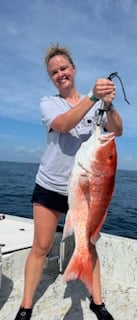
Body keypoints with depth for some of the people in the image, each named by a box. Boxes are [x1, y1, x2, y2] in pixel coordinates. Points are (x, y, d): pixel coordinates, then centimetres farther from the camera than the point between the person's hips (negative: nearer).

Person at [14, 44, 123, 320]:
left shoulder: (95, 105, 2)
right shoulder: (48, 102, -2)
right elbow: (63, 125, -23)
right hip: (49, 185, -1)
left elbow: (117, 131, -12)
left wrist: (108, 104, -31)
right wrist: (93, 97, -35)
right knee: (41, 247, 6)